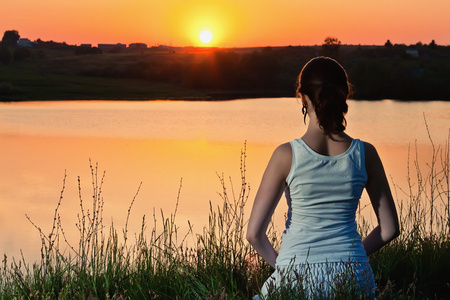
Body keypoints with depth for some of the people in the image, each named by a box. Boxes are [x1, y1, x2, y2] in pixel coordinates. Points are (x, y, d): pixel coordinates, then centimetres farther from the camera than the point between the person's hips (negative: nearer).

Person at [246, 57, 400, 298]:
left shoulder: (287, 155, -10)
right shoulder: (365, 154, -3)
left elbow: (255, 233, -8)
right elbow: (389, 228, 4)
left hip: (297, 278, -2)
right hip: (352, 277, 2)